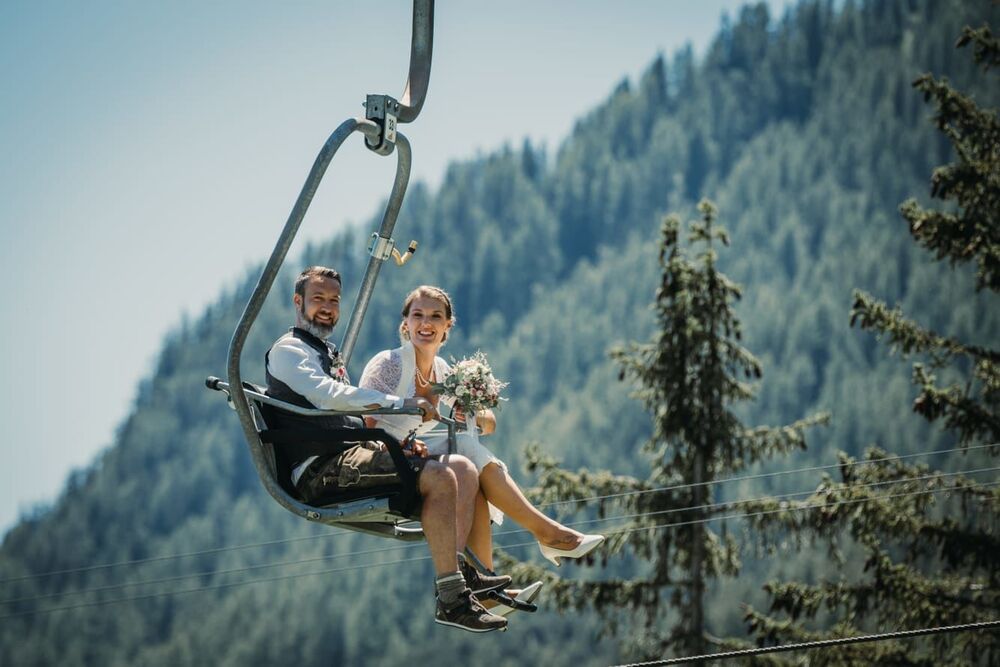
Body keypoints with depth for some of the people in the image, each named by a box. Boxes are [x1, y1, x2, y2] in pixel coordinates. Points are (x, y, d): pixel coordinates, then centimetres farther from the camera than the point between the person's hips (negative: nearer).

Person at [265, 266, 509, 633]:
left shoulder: (328, 354, 29)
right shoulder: (287, 351, -2)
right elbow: (329, 396, -19)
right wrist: (399, 403, -21)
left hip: (351, 457, 10)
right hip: (323, 470, -10)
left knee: (463, 469, 3)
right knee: (440, 476, -26)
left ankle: (459, 571, 2)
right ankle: (451, 600, -28)